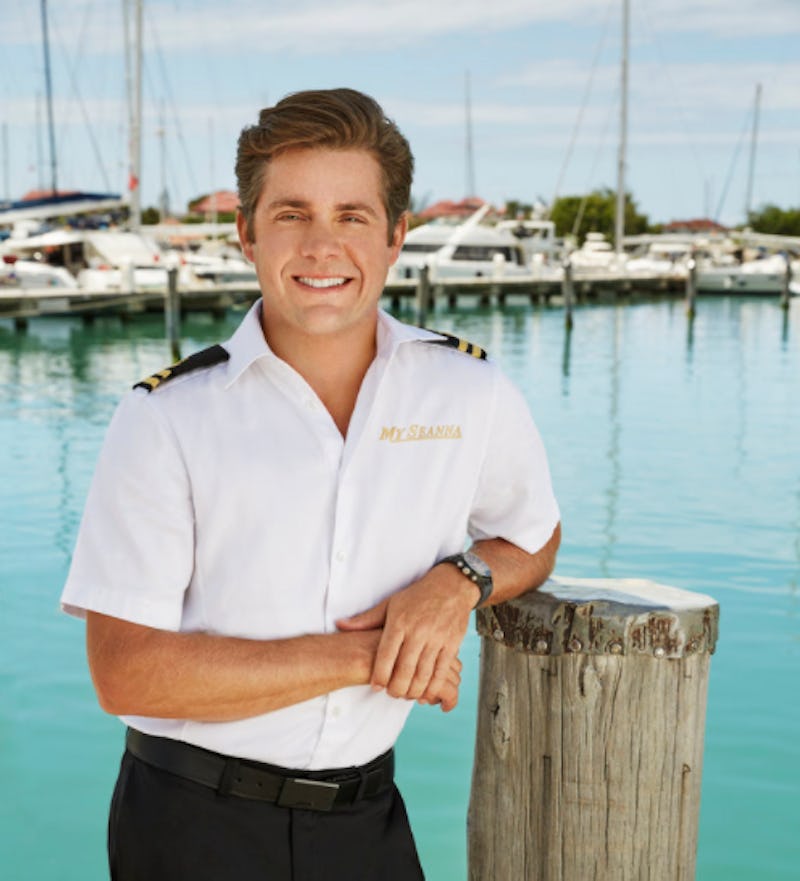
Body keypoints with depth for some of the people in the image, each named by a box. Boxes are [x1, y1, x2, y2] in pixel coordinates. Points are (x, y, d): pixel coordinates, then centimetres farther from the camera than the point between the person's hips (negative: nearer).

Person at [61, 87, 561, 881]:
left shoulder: (470, 391, -2)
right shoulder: (166, 418, -11)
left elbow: (534, 539, 15)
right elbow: (125, 673, -14)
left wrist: (459, 582, -8)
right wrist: (359, 654, -16)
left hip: (366, 815, 3)